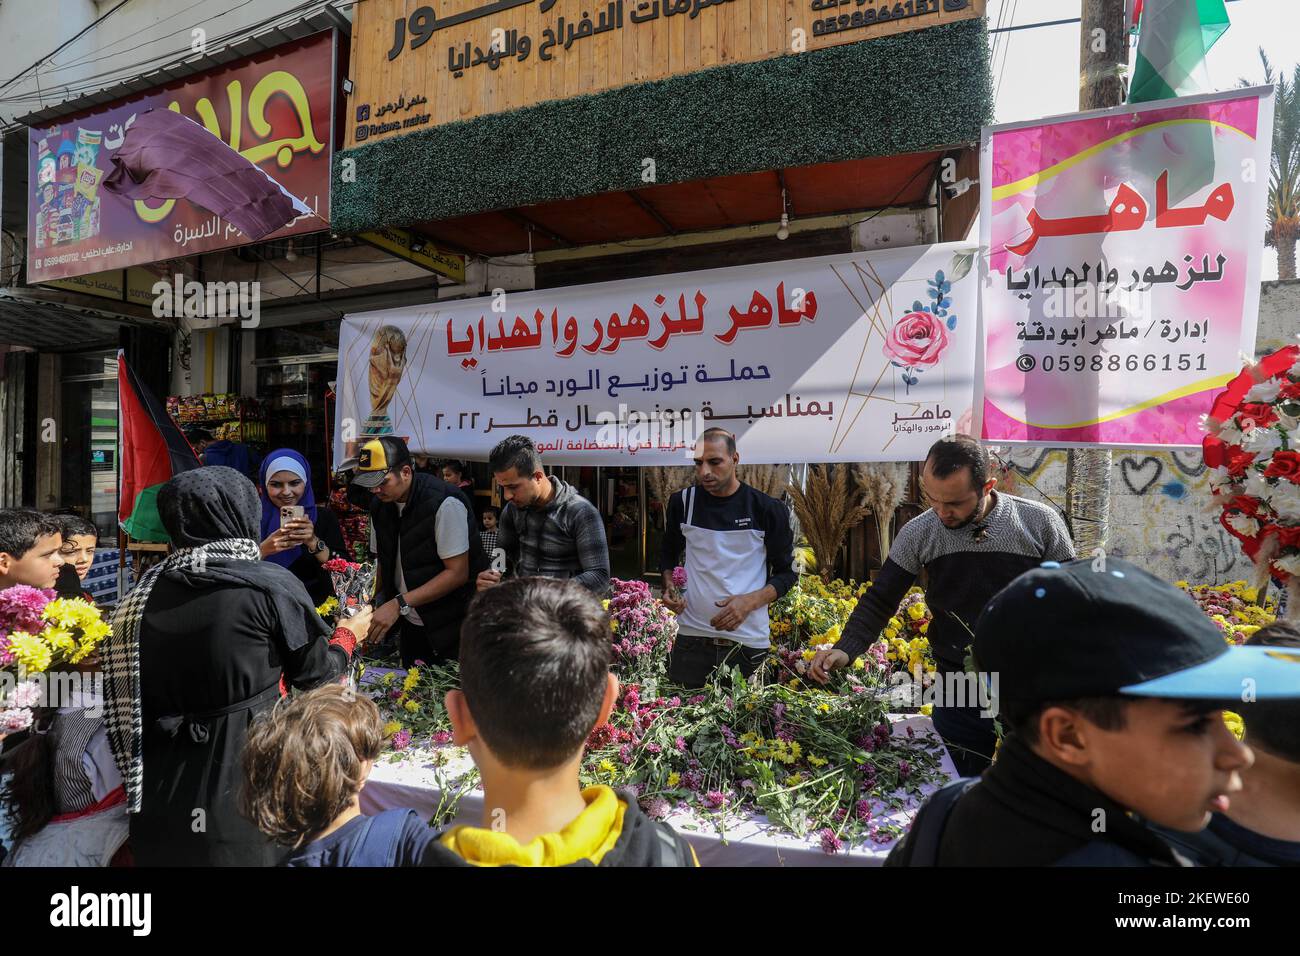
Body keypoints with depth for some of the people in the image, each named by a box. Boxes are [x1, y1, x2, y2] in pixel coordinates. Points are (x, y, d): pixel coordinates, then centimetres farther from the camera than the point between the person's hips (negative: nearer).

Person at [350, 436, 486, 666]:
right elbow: (384, 563, 11)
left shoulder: (444, 504, -22)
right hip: (410, 624, 7)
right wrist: (376, 606, -3)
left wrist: (399, 604, -24)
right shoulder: (379, 504, 2)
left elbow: (457, 573, -22)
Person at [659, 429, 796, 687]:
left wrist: (750, 601, -13)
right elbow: (668, 554, 20)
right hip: (691, 637, 2)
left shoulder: (768, 510, -3)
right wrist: (669, 587, 0)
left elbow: (787, 572, 4)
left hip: (749, 640, -1)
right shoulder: (683, 502, 4)